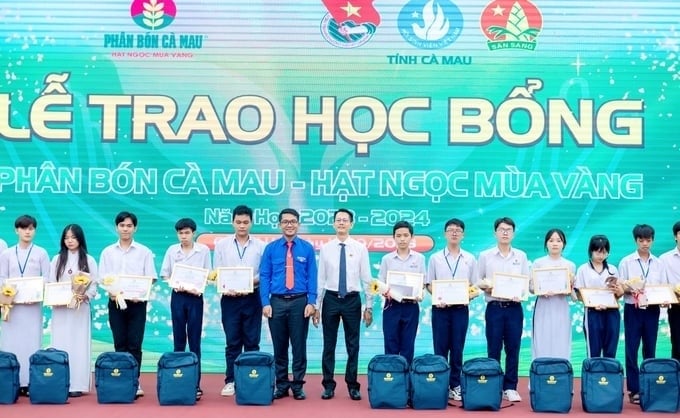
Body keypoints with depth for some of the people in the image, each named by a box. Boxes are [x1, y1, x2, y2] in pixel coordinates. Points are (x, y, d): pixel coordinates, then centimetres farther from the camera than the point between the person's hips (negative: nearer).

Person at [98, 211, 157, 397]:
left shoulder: (144, 252, 4)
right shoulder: (107, 252, 8)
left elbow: (150, 279, 1)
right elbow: (103, 278, 5)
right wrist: (111, 293, -14)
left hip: (137, 302, -1)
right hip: (115, 302, 2)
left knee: (134, 344, -3)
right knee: (120, 344, 4)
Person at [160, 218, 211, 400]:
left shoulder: (203, 250, 1)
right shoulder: (172, 250, 5)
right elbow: (165, 275, 7)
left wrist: (198, 288, -14)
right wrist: (176, 285, -12)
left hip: (195, 297, -1)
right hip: (178, 296, 1)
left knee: (194, 341, 0)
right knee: (178, 340, 5)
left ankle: (195, 383, 3)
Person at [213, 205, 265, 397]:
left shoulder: (260, 246, 3)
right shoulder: (222, 244, 6)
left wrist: (251, 282, -15)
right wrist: (226, 288, -11)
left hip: (252, 298, 0)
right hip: (230, 298, 0)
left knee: (252, 342, 4)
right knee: (232, 342, 4)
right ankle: (230, 381, 10)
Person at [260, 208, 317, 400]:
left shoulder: (307, 248, 3)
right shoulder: (271, 248, 4)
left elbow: (312, 276, 1)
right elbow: (264, 276, 2)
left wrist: (311, 302, -8)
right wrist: (265, 302, -6)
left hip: (300, 302, -1)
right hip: (277, 302, 1)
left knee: (299, 346, 4)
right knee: (279, 347, 7)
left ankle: (298, 386, 14)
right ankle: (281, 386, 17)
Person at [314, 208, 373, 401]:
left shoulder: (360, 248, 0)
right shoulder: (325, 248, 2)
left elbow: (366, 279, 1)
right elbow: (320, 279, 4)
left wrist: (369, 306, -1)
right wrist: (316, 306, 2)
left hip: (352, 300, 0)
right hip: (330, 299, 1)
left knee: (353, 345, 6)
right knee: (329, 345, 6)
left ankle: (352, 386, 17)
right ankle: (328, 385, 16)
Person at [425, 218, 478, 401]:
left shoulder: (470, 259, 7)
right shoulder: (435, 258, 5)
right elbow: (429, 284, 5)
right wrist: (437, 298, -12)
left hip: (461, 308, 1)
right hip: (440, 308, -1)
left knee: (457, 349, 4)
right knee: (440, 349, 2)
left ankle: (455, 386, 12)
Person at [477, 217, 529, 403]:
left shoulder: (521, 256, 9)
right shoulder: (485, 255, 3)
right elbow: (478, 281, 5)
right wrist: (486, 288, -15)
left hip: (514, 308, 2)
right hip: (494, 307, -1)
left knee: (513, 348, 3)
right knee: (494, 349, 2)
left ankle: (510, 388, 10)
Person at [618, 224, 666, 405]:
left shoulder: (658, 263, 8)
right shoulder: (626, 262, 0)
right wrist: (627, 288, -22)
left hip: (652, 310, 2)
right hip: (633, 309, -2)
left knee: (650, 350, 8)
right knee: (631, 350, -1)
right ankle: (634, 389, 5)